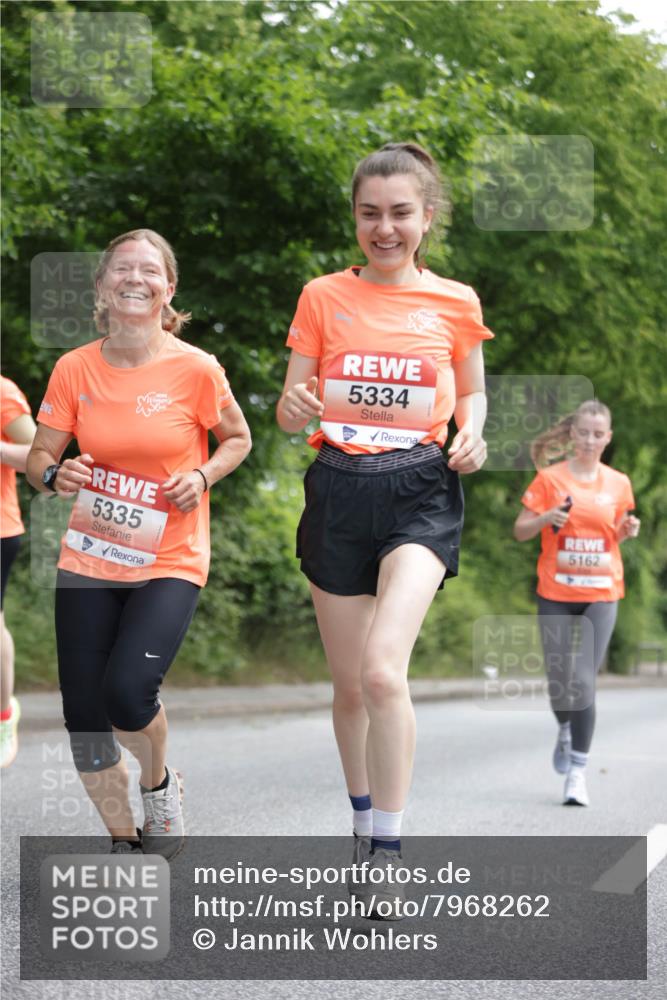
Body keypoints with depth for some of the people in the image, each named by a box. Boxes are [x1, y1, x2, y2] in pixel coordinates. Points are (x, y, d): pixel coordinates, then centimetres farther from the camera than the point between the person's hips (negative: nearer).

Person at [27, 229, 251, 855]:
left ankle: (158, 781, 15)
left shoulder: (195, 369, -8)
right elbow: (37, 461, 4)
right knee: (83, 714, 2)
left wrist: (202, 476, -12)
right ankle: (124, 842, 25)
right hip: (88, 561, 3)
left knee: (127, 693, -22)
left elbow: (237, 439, 7)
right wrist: (56, 475, -19)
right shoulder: (74, 369, -2)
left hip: (169, 563, -3)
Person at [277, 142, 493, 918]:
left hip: (420, 493, -2)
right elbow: (289, 412, 5)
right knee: (350, 685, 9)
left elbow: (471, 392, 19)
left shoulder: (455, 303, 4)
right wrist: (296, 406, -19)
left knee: (382, 670, -21)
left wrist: (472, 434, -4)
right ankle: (364, 827, 32)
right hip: (339, 491, 2)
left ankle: (384, 858, -13)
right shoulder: (323, 297, 5)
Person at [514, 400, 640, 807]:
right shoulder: (550, 478, -1)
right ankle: (566, 731, 37)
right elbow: (520, 531, 1)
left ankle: (578, 771, -2)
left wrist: (628, 530, -4)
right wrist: (547, 518, -19)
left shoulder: (618, 483, 6)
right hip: (555, 594, 0)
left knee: (584, 683, -8)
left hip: (601, 594, 1)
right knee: (560, 682, 3)